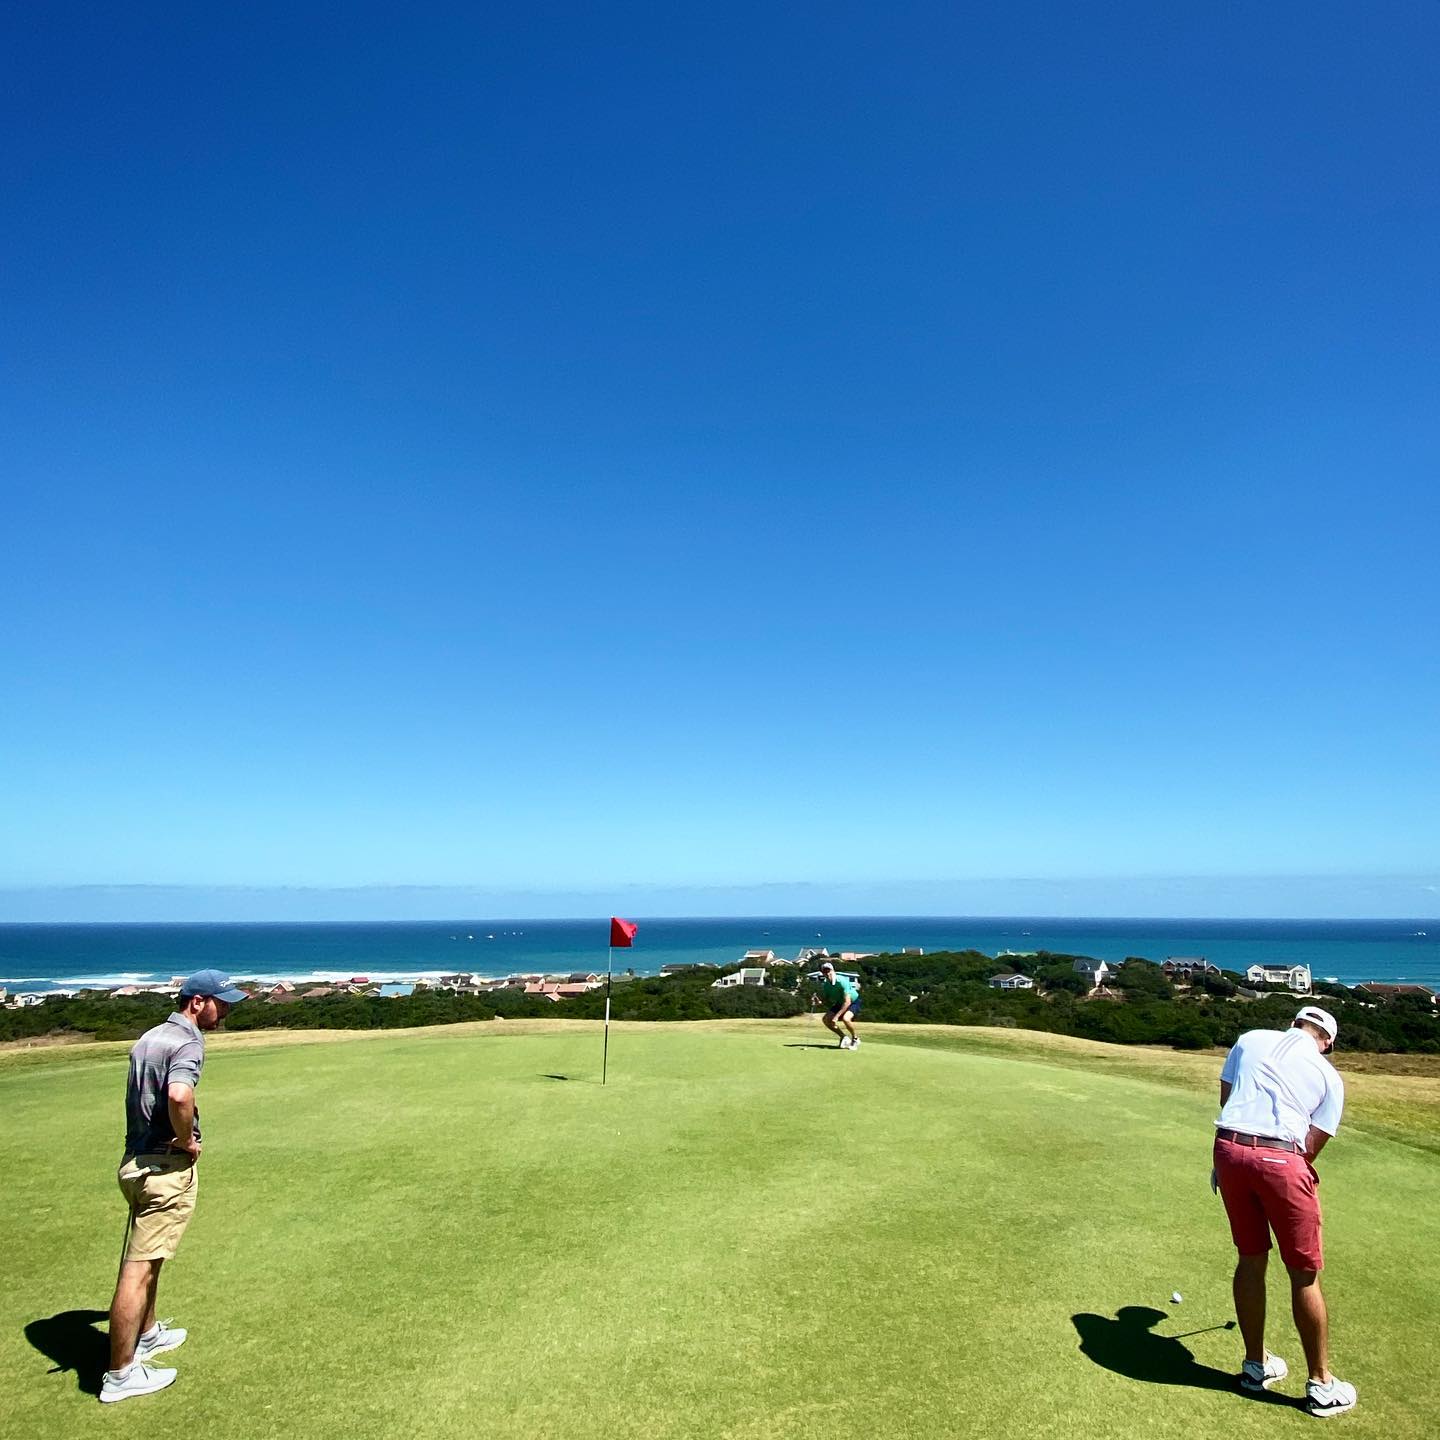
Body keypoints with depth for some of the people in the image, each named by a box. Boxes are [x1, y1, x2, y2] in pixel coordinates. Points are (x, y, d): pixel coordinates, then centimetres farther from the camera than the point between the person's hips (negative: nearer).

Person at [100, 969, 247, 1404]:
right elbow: (179, 1095, -36)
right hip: (166, 1167, -10)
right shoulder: (187, 1042, -18)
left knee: (145, 1259, 24)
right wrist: (186, 1140, -18)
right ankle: (120, 1373, 7)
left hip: (135, 1160, 10)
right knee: (139, 1268, -2)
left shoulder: (149, 1038, 13)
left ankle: (146, 1334, 41)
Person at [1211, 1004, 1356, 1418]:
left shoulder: (1250, 1040, 16)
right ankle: (1321, 1385, 24)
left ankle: (1255, 1365, 31)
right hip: (1281, 1158, -3)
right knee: (1305, 1274, 11)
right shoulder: (1330, 1076, 11)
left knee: (1250, 1258, 17)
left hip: (1229, 1148, 3)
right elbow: (1311, 1146, 7)